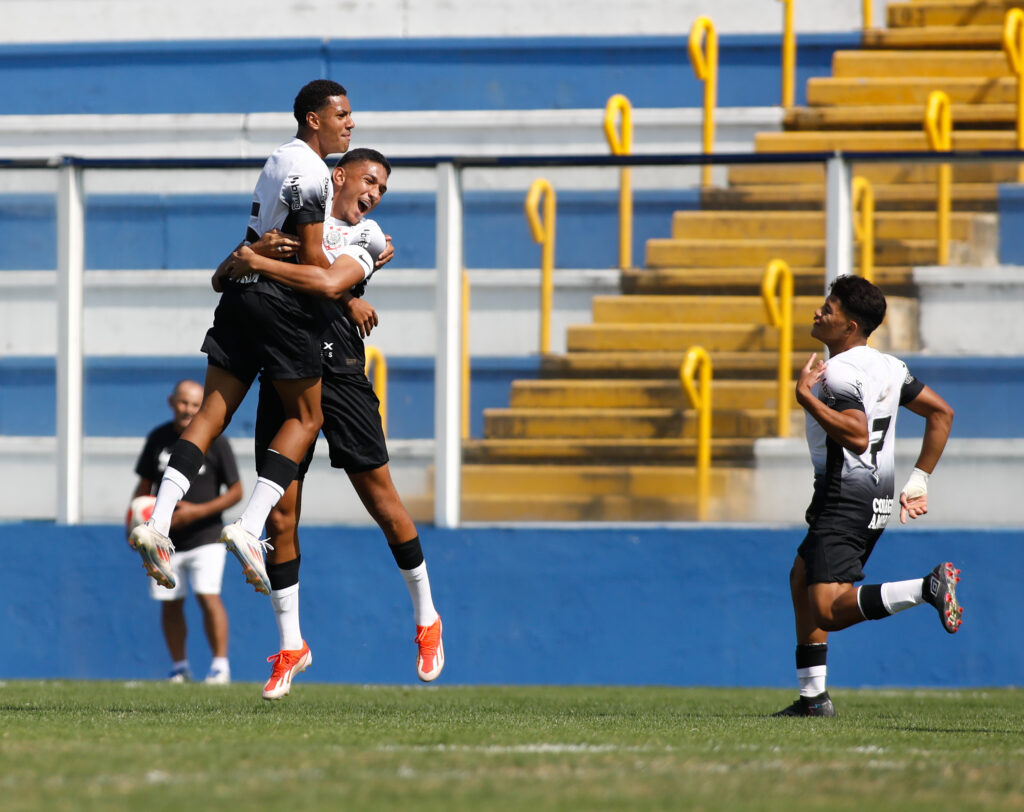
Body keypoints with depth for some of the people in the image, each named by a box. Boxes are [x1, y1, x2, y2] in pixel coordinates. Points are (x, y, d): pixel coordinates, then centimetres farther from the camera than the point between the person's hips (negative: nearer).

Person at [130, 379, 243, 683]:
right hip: (165, 539, 4)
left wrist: (198, 511, -15)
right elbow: (145, 485, 15)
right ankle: (179, 667, 19)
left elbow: (236, 491, -3)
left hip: (205, 536, -4)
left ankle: (220, 665, -11)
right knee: (170, 603, 5)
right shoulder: (158, 439, 5)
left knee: (208, 596, -17)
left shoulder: (215, 442, -5)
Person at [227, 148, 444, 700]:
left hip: (339, 374, -2)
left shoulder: (368, 236, 6)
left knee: (380, 498, -1)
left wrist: (259, 263, -16)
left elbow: (329, 283, -14)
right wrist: (251, 251, -9)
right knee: (281, 516, -2)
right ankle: (291, 645, 7)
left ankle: (426, 619, 18)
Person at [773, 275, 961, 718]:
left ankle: (930, 586, -29)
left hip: (845, 498, -10)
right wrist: (919, 480, 17)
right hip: (879, 495, 10)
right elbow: (941, 412, 15)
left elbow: (857, 435, -30)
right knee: (801, 578, 23)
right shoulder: (888, 367, 11)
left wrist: (806, 396, -23)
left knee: (829, 611, -16)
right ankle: (813, 696, 23)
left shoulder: (839, 373, -17)